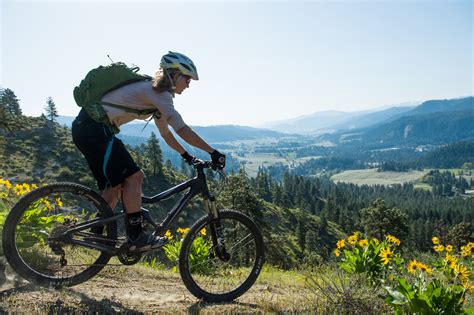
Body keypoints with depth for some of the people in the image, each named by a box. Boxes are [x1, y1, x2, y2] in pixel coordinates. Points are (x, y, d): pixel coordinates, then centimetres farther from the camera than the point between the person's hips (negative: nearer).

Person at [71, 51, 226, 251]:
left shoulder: (155, 94, 17)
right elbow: (182, 129, -21)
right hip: (93, 128, -10)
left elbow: (165, 131, 24)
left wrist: (186, 156, 23)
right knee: (133, 176, -11)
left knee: (115, 184, 13)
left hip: (86, 128, 10)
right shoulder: (158, 93, -13)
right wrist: (213, 152, -17)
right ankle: (136, 237, -4)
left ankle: (96, 235, 23)